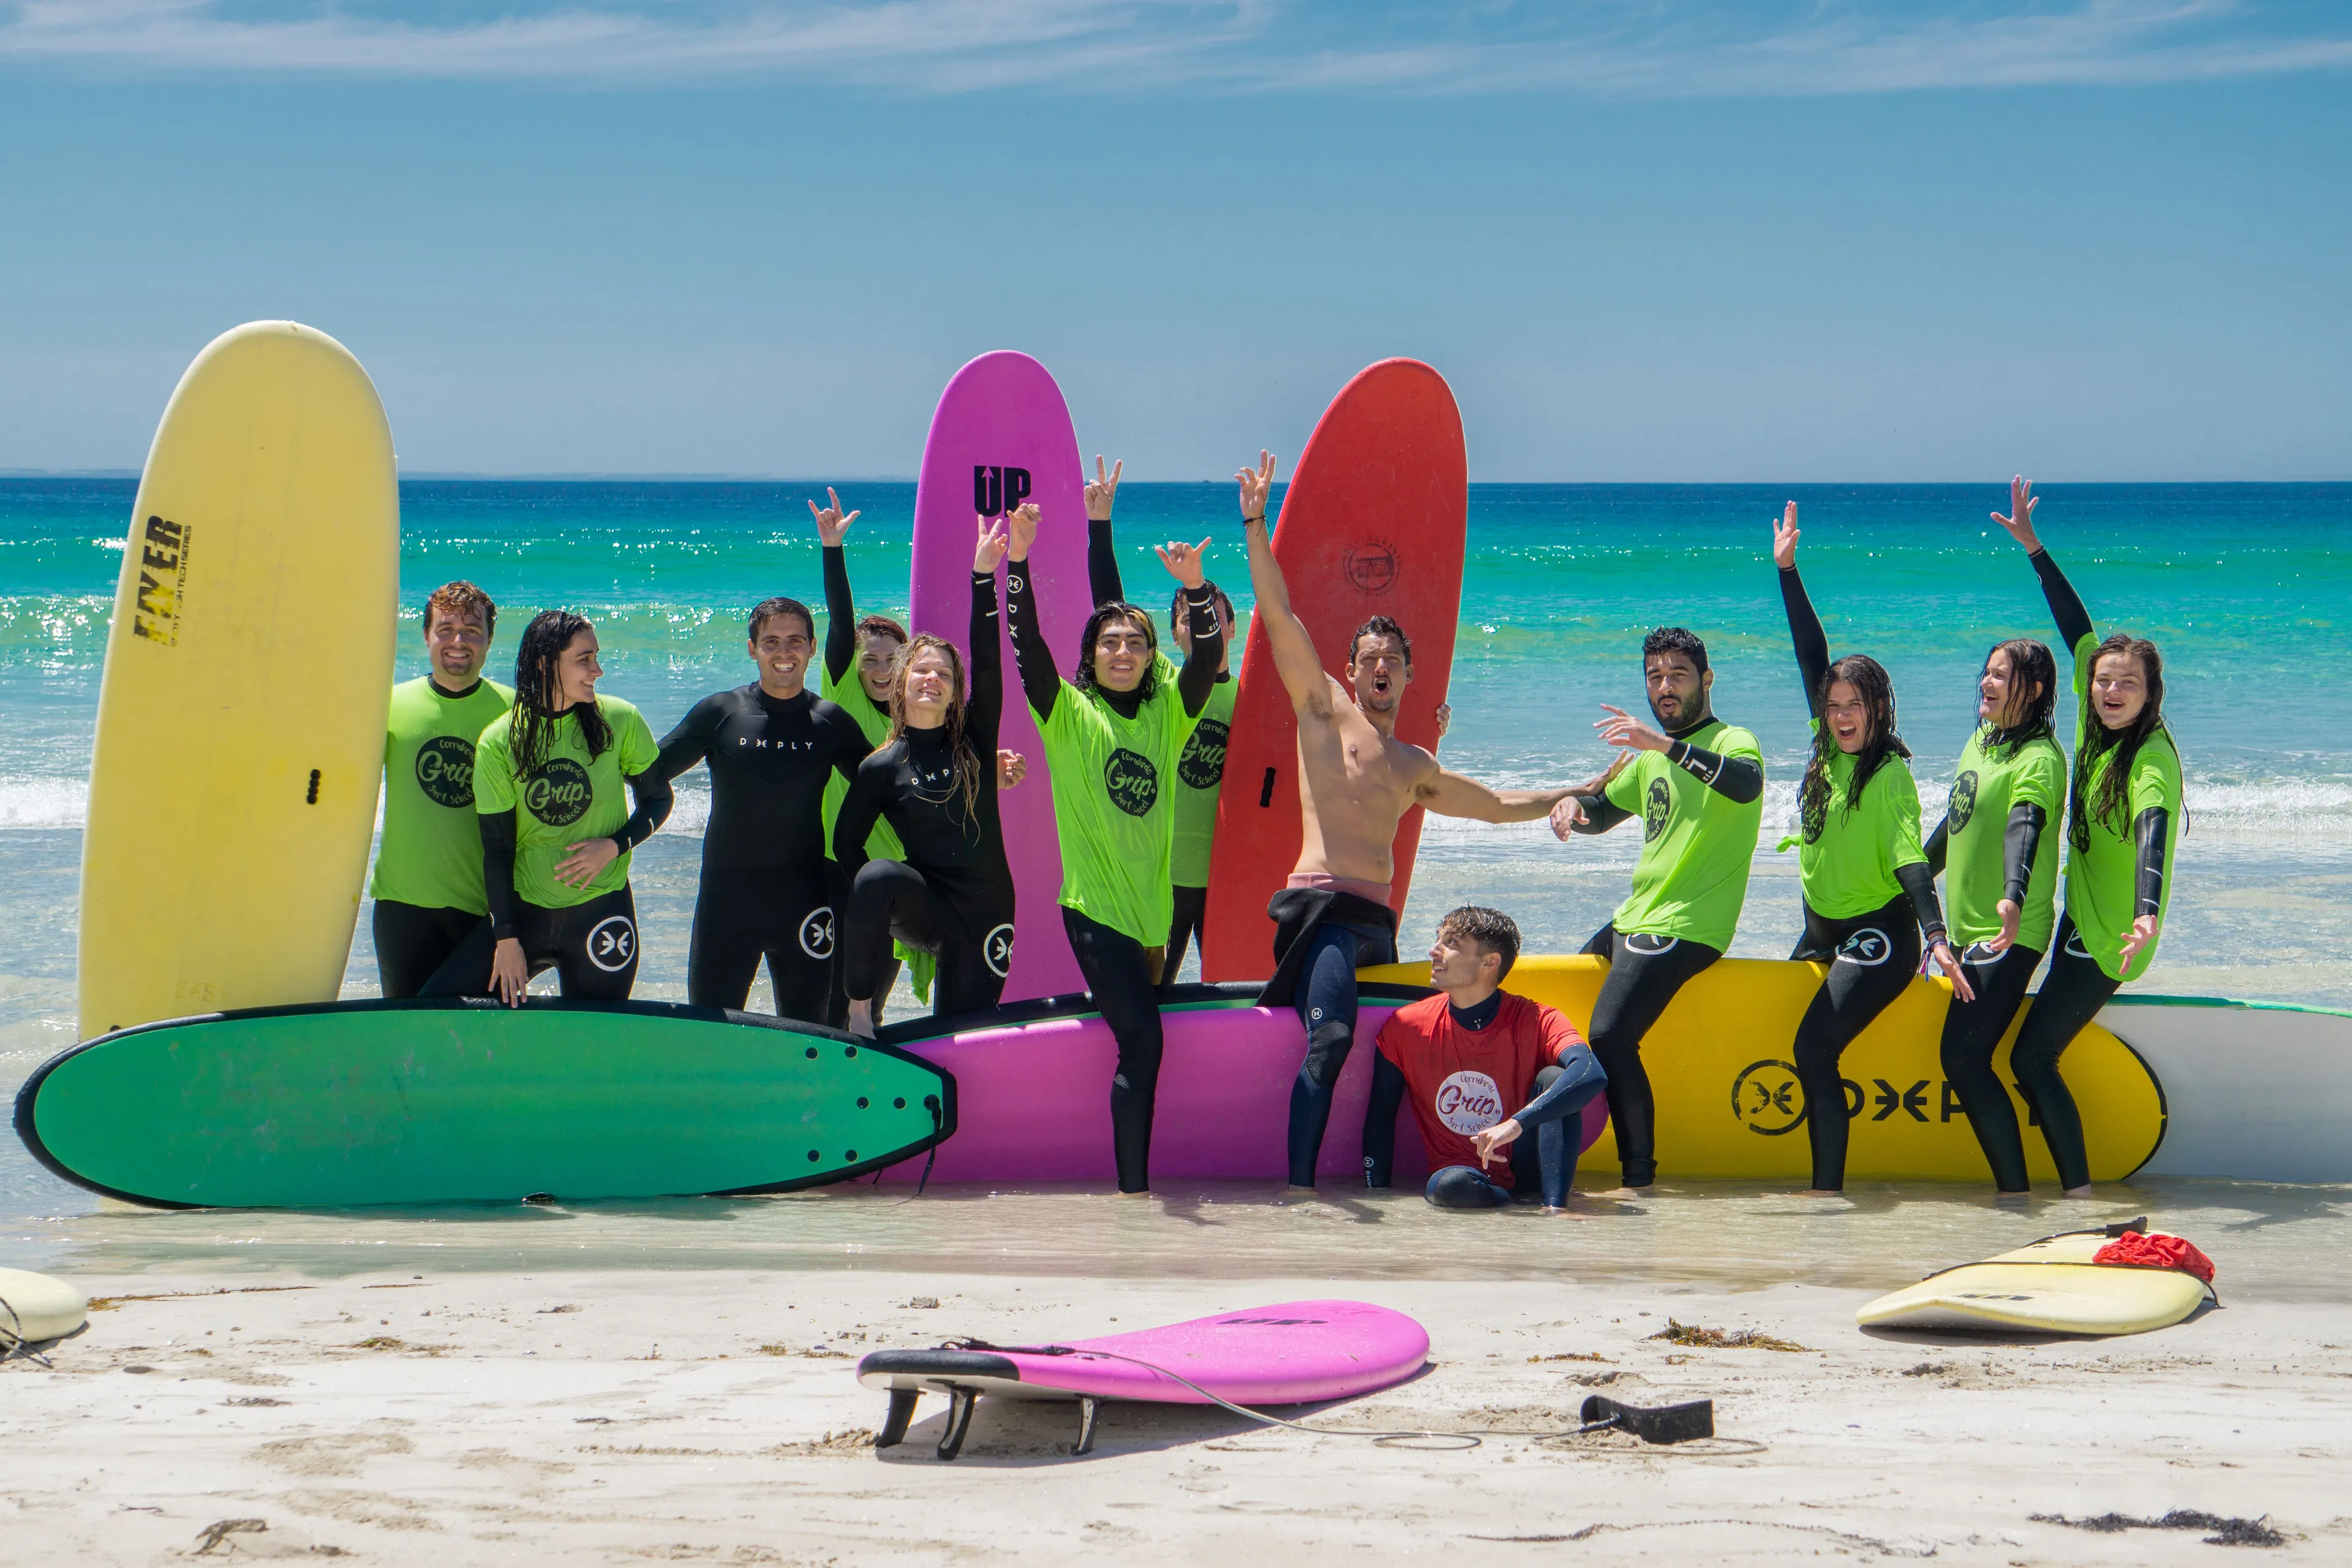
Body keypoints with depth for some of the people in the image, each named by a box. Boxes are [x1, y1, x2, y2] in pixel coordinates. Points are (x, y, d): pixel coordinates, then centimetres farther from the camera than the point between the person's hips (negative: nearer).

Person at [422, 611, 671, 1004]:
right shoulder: (499, 743, -6)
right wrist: (505, 938, -5)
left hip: (600, 910, 0)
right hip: (523, 910, 1)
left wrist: (615, 846, -10)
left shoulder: (619, 722, -5)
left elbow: (658, 799, 8)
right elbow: (497, 848, -2)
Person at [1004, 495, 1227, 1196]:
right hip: (1094, 902, -4)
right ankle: (1134, 1192, -11)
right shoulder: (1069, 712, 3)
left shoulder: (1167, 712, 11)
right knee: (1141, 1038, -14)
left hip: (1153, 902, 4)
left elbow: (1208, 655, -3)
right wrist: (1018, 562, -20)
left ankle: (1136, 1185, 20)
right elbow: (1027, 645, -9)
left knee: (1139, 1038, 9)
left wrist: (1194, 585, -18)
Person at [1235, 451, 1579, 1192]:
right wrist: (1257, 525, -3)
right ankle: (1299, 1183, -31)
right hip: (1323, 901, -8)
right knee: (1331, 1033, -27)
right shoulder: (1324, 709, 11)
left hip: (1376, 918, 8)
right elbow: (1279, 616, 3)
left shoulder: (1414, 767, 27)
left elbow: (1498, 805, 40)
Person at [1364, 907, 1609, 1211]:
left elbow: (1592, 1074, -33)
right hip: (1459, 1169, 0)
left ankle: (1555, 1208, -33)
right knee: (1452, 1185, -37)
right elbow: (1380, 1118, 5)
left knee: (1553, 1078, -26)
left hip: (1525, 1170, 0)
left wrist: (1517, 1123, -44)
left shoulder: (1536, 1022, -13)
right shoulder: (1405, 1028, -5)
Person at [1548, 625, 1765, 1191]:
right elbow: (1602, 812, 29)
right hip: (1635, 920, 10)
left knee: (1610, 1035, -25)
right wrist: (1572, 806, 3)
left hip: (1682, 930, -10)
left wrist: (1666, 745, -44)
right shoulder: (1650, 756, 19)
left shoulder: (1732, 742, -8)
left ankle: (1639, 1171, -17)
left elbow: (1746, 784, -32)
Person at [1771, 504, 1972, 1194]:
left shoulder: (1891, 775, -16)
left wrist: (1937, 938, -37)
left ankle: (1827, 1190, -20)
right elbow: (1813, 653, 5)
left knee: (1813, 1051, -21)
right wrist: (1787, 569, 5)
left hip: (1877, 935, -8)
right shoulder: (1828, 750, 2)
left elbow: (1910, 862, -24)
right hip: (1822, 929, 8)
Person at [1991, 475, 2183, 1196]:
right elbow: (2078, 629, 7)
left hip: (2111, 935, -9)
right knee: (2038, 1053, 13)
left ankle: (2078, 1191, -6)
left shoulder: (2152, 757, -21)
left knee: (2031, 1056, -10)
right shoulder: (2096, 725, 0)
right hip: (2082, 916, 9)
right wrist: (2032, 546, 8)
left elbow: (2153, 830, -37)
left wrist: (2148, 915, -54)